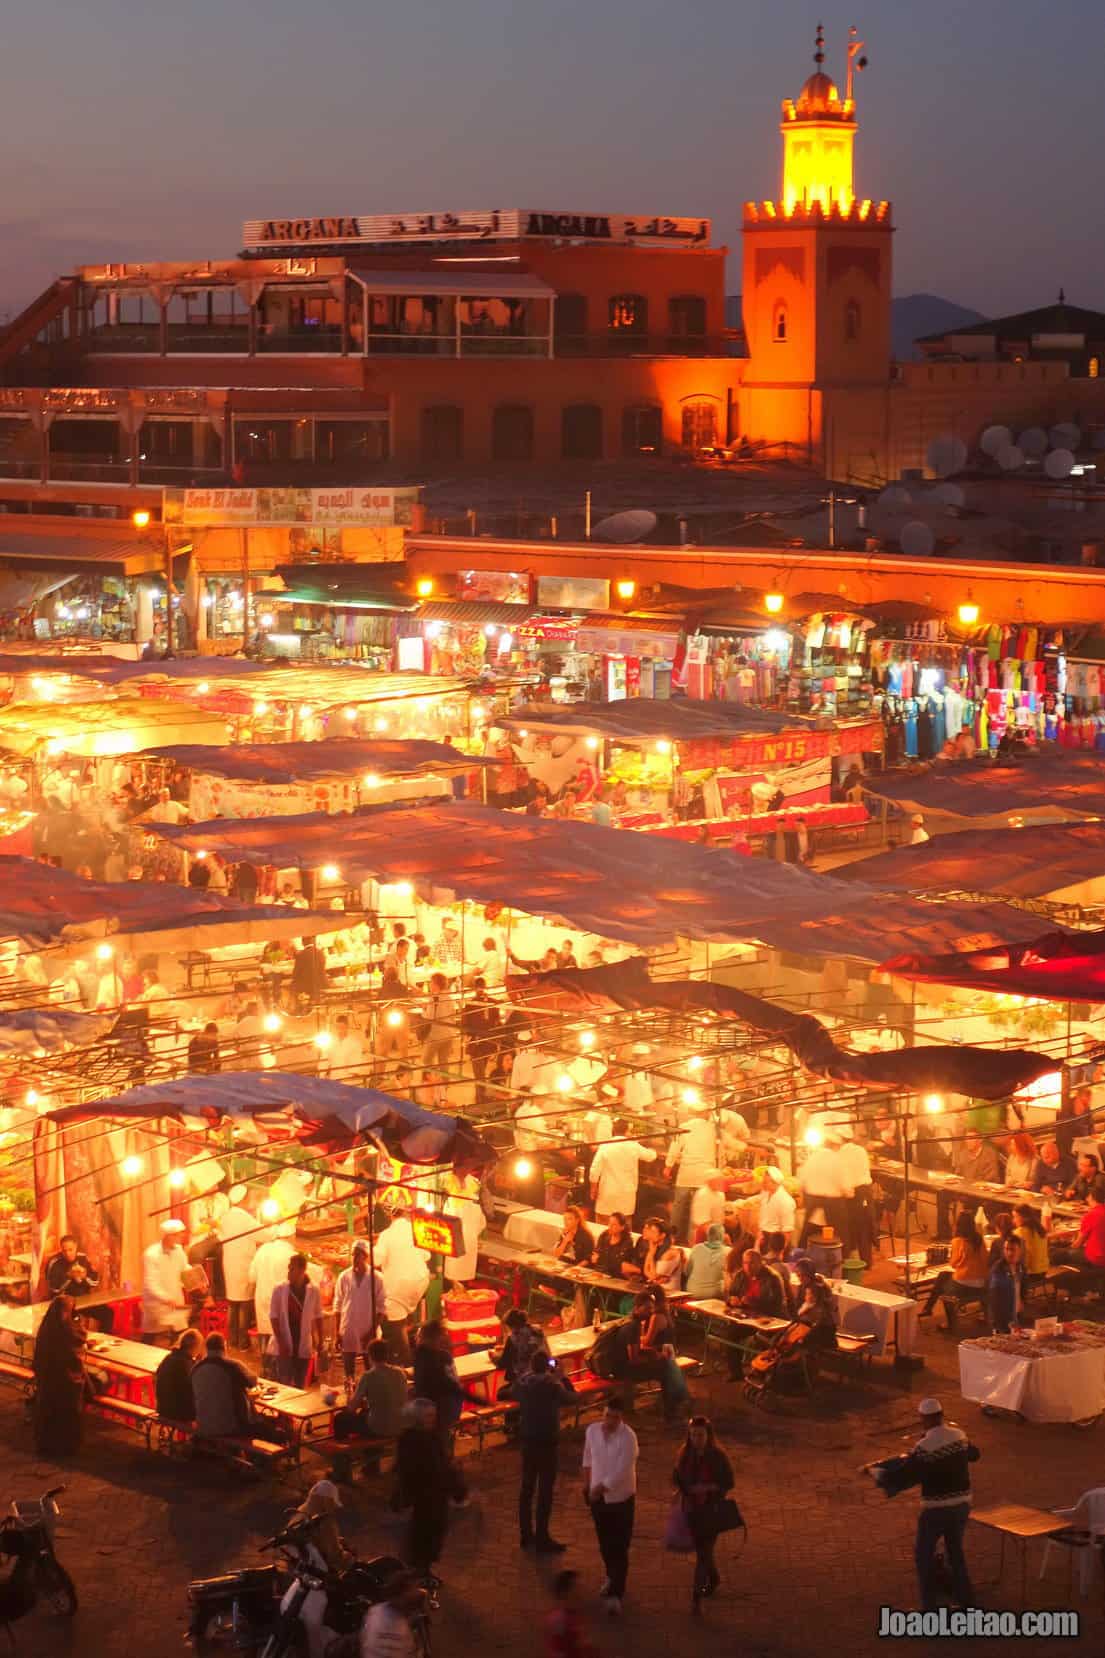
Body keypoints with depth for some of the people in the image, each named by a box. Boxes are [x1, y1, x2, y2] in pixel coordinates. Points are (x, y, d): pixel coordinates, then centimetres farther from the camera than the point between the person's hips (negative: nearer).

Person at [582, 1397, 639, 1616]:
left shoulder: (628, 1437, -20)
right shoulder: (592, 1430, -3)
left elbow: (622, 1470, -23)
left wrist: (601, 1487, -23)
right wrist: (587, 1483, 14)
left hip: (621, 1497, -5)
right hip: (598, 1497, 5)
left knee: (619, 1548, -5)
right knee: (605, 1543, 19)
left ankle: (616, 1594, -3)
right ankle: (612, 1576, 42)